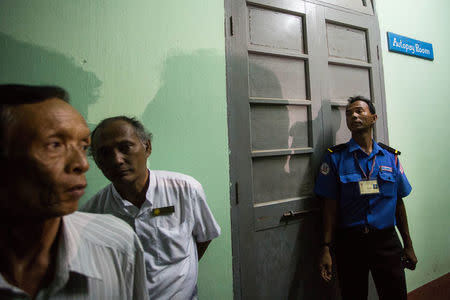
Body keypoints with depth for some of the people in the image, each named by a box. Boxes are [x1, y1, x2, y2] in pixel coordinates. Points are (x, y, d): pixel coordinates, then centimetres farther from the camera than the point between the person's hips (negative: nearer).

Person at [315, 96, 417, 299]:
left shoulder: (390, 156, 5)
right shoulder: (335, 157, -5)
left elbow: (398, 203, 9)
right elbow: (331, 206, -6)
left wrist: (408, 246, 11)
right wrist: (326, 248, -9)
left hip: (386, 239, 3)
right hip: (350, 242, -2)